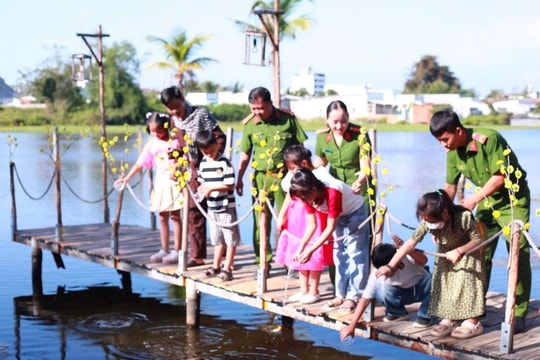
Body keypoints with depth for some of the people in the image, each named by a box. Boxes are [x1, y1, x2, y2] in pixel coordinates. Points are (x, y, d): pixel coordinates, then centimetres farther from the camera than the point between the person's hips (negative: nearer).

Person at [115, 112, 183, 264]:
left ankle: (177, 251, 2)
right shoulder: (151, 144, 5)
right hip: (161, 182, 5)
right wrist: (126, 178, 1)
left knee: (175, 215, -2)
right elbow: (140, 164, 5)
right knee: (163, 217, 9)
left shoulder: (175, 141, -6)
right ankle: (164, 250, 16)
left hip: (174, 181, -5)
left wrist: (176, 170, -20)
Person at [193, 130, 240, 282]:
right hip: (212, 207, 7)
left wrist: (211, 188, -22)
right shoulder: (203, 162, 5)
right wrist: (202, 188, -7)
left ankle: (227, 269, 7)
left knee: (230, 240, 2)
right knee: (217, 239, 18)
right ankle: (216, 266, 28)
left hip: (226, 207, -7)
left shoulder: (224, 162, -15)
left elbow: (230, 185, -18)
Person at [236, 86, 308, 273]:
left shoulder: (288, 118, -3)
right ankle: (262, 263, 14)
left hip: (284, 176, -2)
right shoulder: (250, 124, 3)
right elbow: (245, 154, 12)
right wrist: (239, 179, 12)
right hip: (260, 178, 2)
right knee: (260, 222, 4)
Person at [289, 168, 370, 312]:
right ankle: (341, 295, 13)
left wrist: (311, 250, -34)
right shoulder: (309, 196, -17)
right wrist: (301, 249, -18)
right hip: (339, 216, 7)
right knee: (339, 255, 7)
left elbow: (330, 228, -34)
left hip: (355, 212, -7)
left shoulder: (332, 192, -39)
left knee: (355, 254, -9)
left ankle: (353, 297, -6)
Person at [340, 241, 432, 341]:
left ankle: (424, 316, -14)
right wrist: (351, 326, -31)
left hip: (419, 289, -1)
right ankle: (398, 313, 1)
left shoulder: (406, 257, -32)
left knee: (431, 278, -36)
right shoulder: (376, 275, -25)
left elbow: (424, 260, -51)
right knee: (381, 291, -32)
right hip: (402, 293, 1)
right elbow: (365, 300, -25)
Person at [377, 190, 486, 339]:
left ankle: (472, 322, -3)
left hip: (467, 253, -4)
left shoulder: (464, 217, -38)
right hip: (444, 255, 4)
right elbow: (410, 243, -27)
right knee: (444, 284, 2)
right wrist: (390, 266, -29)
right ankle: (448, 320, 12)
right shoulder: (427, 222, -28)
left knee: (466, 284, -11)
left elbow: (478, 240, -24)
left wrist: (459, 251, -38)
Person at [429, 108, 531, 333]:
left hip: (513, 199, -6)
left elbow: (501, 176, -24)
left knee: (518, 256, -9)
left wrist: (474, 199, -20)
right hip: (488, 201, 7)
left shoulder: (489, 139, -26)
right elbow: (450, 186, 6)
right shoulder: (453, 152, -4)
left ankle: (518, 314, -5)